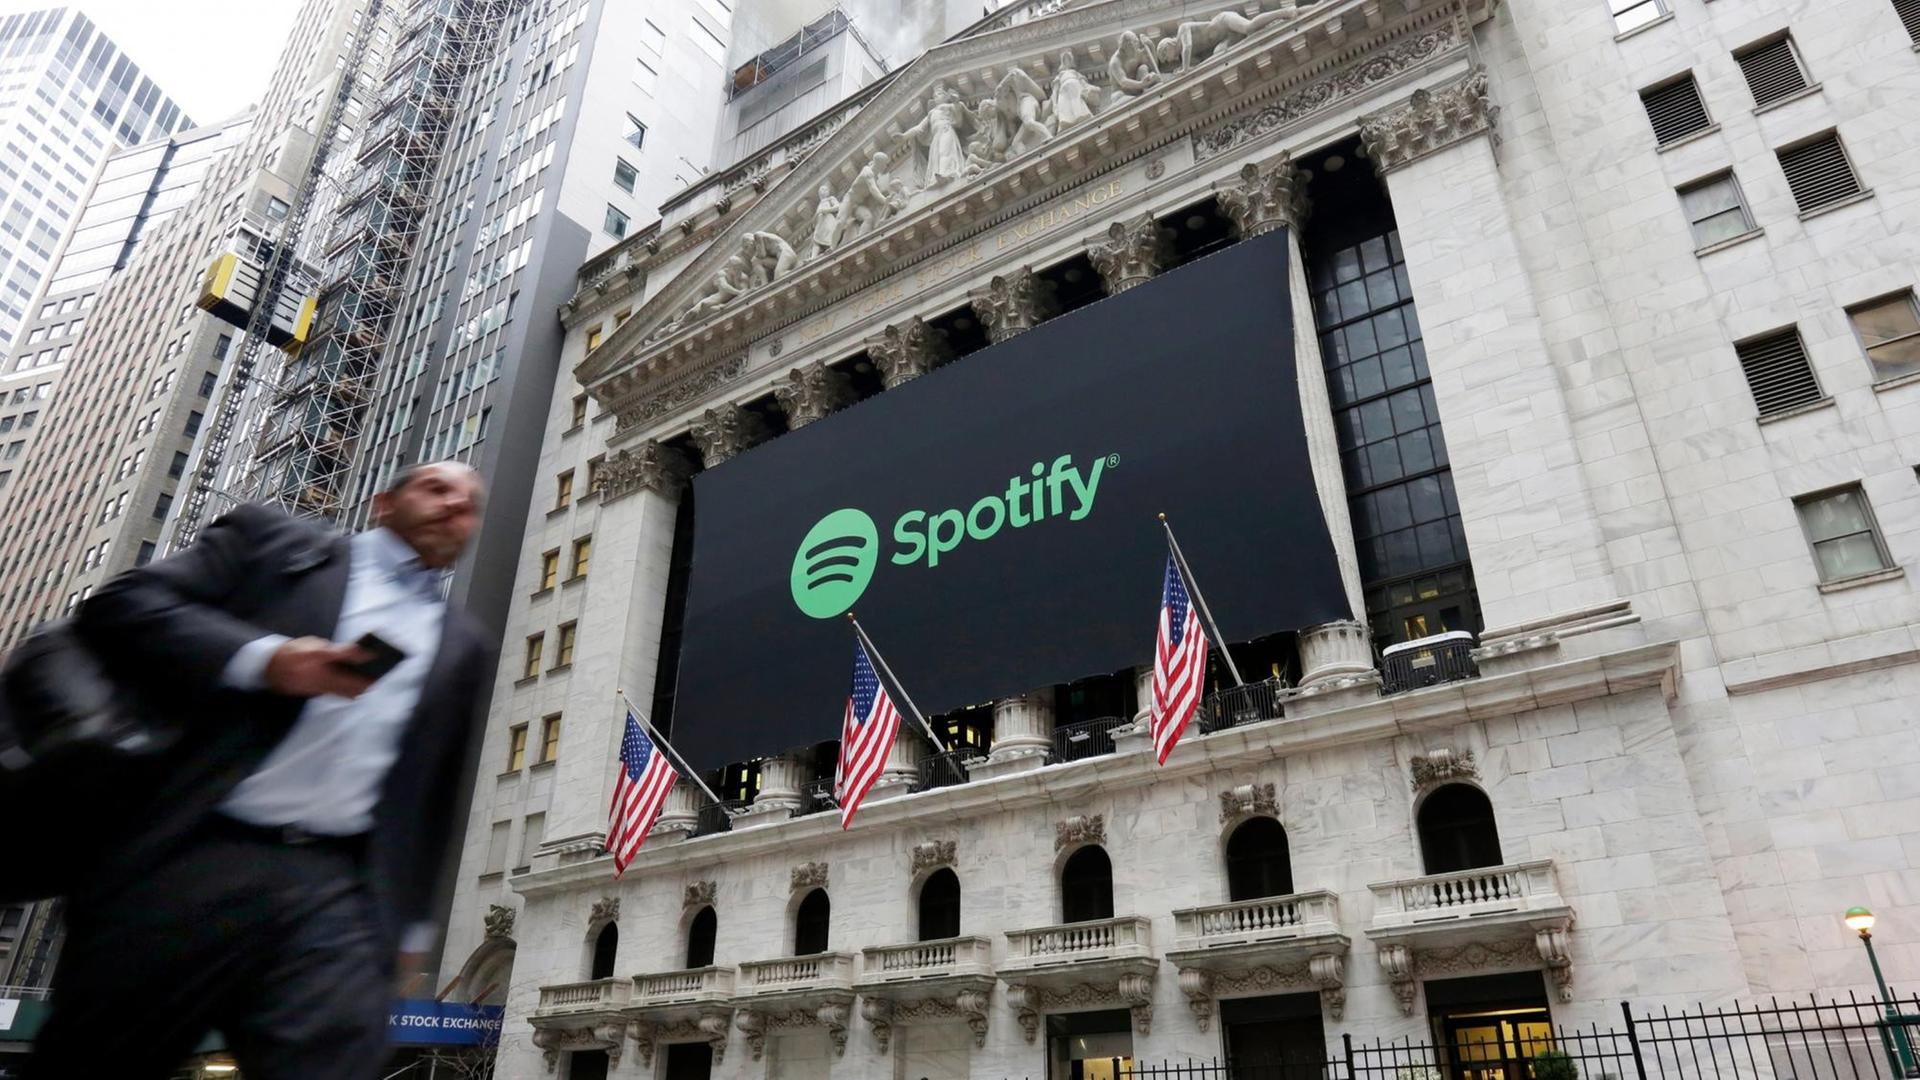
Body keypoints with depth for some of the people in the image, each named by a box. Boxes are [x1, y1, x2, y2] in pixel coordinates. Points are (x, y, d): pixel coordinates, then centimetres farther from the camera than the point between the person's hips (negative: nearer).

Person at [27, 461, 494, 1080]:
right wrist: (260, 658, -13)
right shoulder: (272, 541, 13)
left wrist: (411, 919, 18)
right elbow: (120, 605, 2)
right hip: (194, 856, -1)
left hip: (339, 892, 2)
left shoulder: (461, 644, 21)